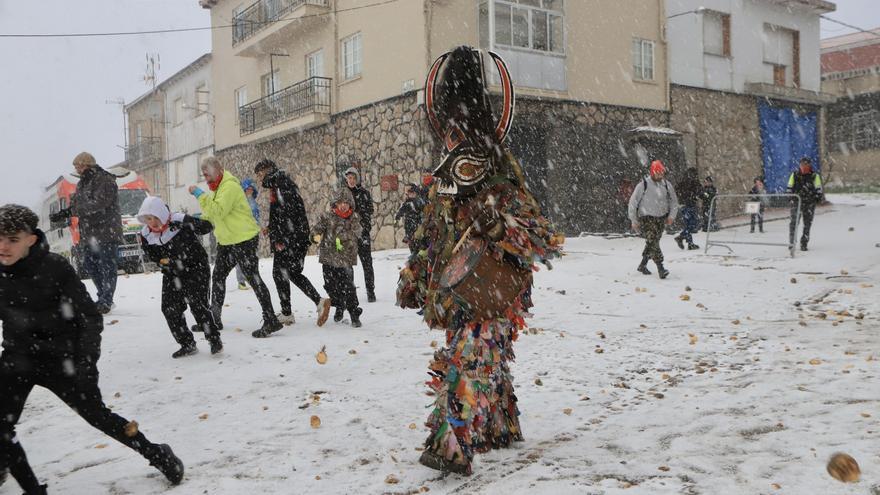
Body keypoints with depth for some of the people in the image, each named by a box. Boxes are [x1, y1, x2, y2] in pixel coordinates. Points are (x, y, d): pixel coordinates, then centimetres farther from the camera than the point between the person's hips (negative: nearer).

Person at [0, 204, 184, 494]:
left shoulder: (55, 268, -18)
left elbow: (90, 318, -13)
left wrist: (86, 362, -20)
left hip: (60, 359, -4)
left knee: (97, 415, 5)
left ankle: (158, 456, 24)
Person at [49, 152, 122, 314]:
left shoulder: (106, 180, -11)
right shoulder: (82, 183, 18)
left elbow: (98, 203, -21)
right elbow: (75, 206, 22)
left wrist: (76, 210, -16)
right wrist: (61, 214, 5)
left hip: (106, 232, -9)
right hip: (88, 234, 9)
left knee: (107, 267, -5)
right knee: (89, 265, 11)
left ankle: (106, 301, -1)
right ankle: (103, 296, 22)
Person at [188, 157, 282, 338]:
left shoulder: (230, 186, -17)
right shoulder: (218, 187, 16)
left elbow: (218, 211, -28)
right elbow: (212, 215, 22)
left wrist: (200, 194, -25)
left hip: (244, 240, -11)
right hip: (226, 242, 11)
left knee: (253, 278, -9)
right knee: (218, 277, 15)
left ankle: (271, 321, -7)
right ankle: (214, 319, 27)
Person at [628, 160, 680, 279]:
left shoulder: (667, 185, 5)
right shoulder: (643, 185, -8)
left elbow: (674, 201, 16)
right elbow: (633, 203, -2)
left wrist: (671, 215, 2)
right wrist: (634, 220, -2)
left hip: (661, 218, 5)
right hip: (646, 218, -5)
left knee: (652, 242, 10)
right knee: (652, 241, -16)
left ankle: (642, 265, 27)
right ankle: (660, 268, -19)